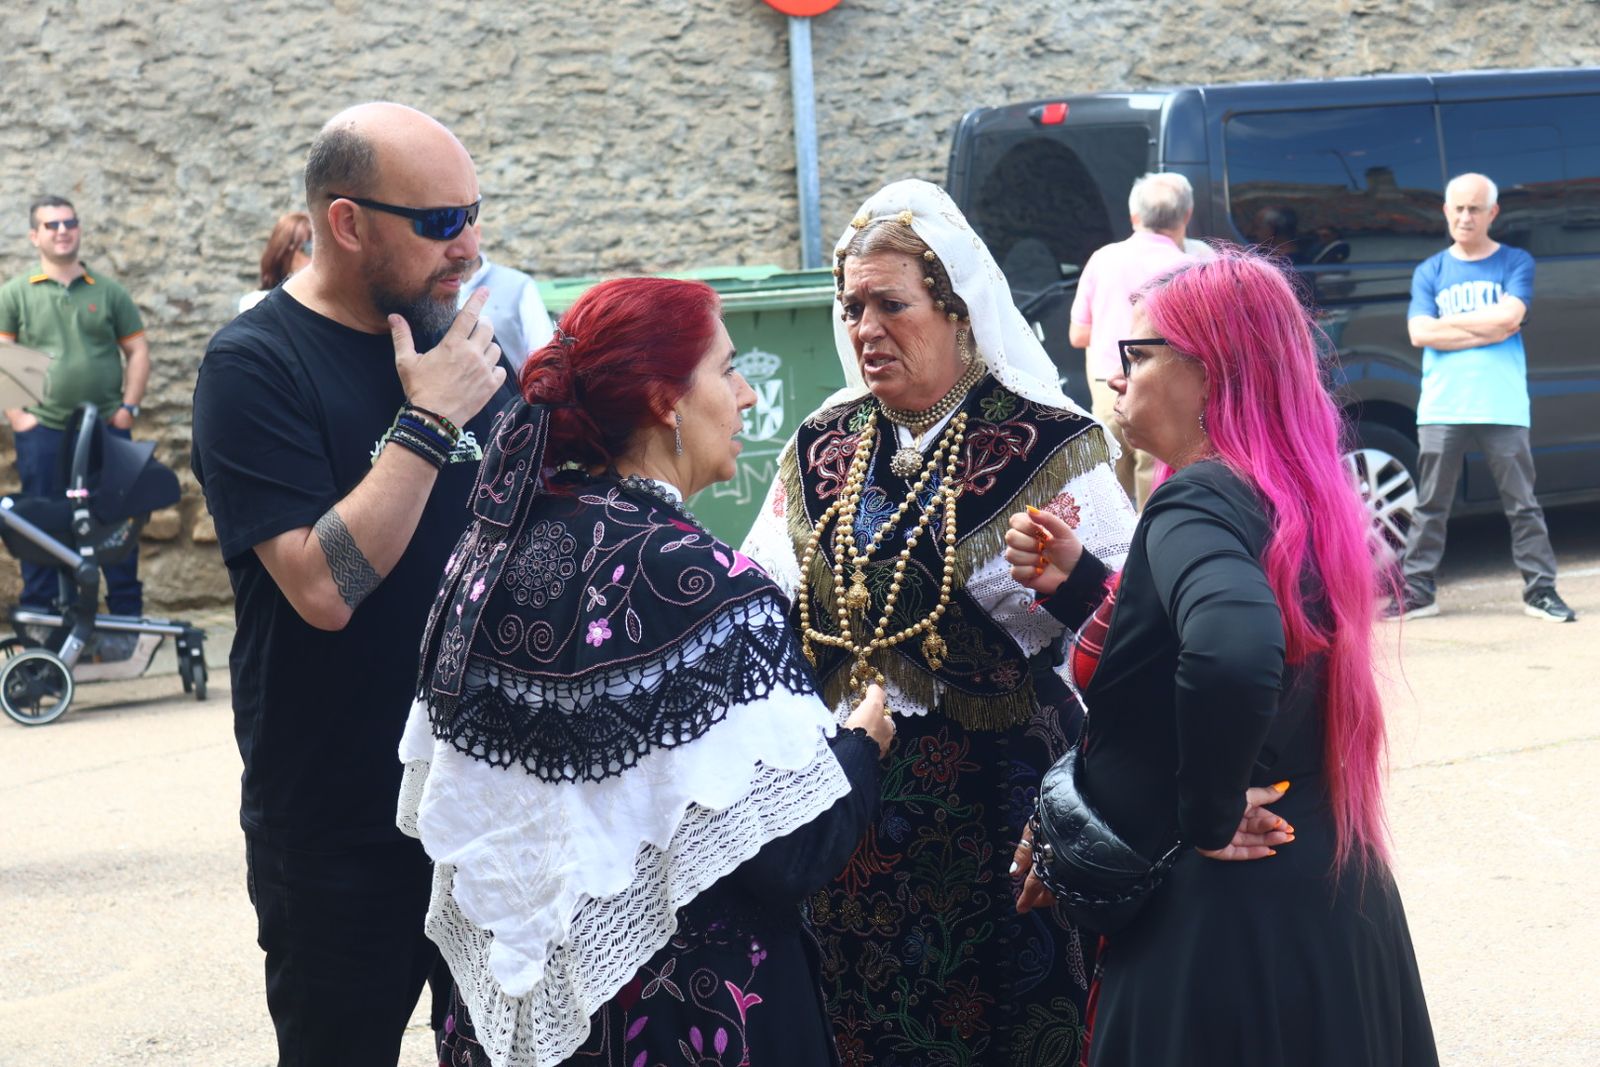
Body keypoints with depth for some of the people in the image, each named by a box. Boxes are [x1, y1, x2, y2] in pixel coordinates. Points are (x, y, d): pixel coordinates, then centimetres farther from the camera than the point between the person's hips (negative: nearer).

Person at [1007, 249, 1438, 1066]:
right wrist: (1076, 581, 7)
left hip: (1223, 926, -9)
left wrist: (1208, 813, -24)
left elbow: (1233, 653, -39)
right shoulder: (1295, 500, 8)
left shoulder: (1195, 501, -19)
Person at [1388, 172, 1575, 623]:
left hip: (1503, 407, -1)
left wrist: (1449, 321, -4)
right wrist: (1488, 331, -8)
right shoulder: (1429, 272, 11)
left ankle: (1540, 590, 8)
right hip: (1441, 408, 1)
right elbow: (1420, 333, -3)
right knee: (1430, 506, 3)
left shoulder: (1515, 263, 7)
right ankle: (1418, 591, 8)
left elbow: (1509, 315, -11)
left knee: (1522, 504, 2)